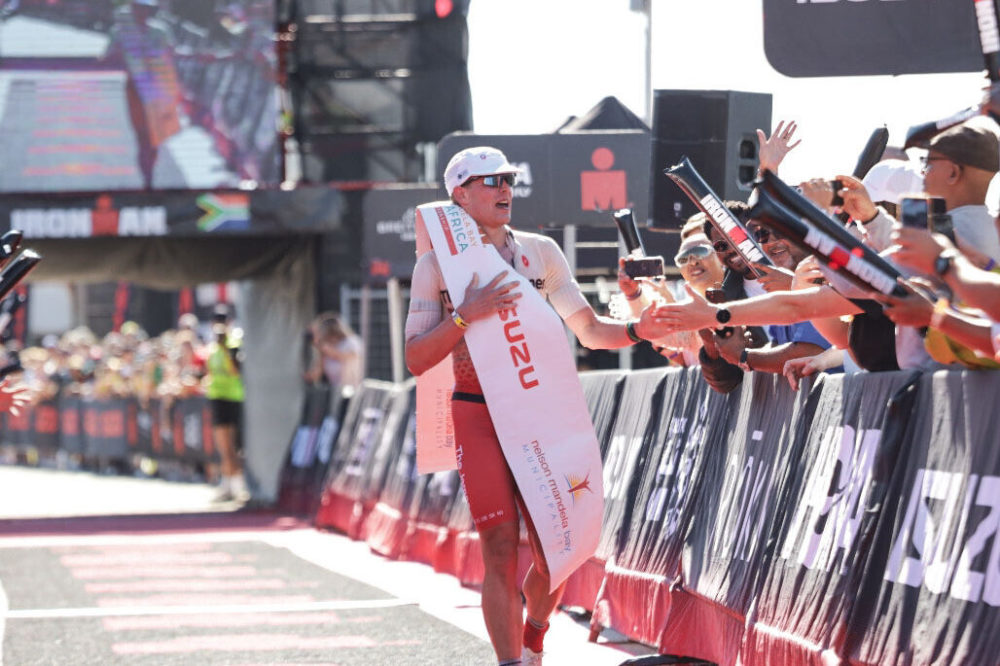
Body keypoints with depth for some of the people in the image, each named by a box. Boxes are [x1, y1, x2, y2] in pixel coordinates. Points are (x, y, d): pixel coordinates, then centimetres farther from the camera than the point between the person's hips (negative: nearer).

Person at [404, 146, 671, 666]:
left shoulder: (540, 251, 7)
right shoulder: (437, 264, 1)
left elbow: (588, 329, 7)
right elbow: (417, 360, -5)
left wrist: (636, 330, -12)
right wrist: (466, 315, -19)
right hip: (478, 415, -3)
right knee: (501, 552, -11)